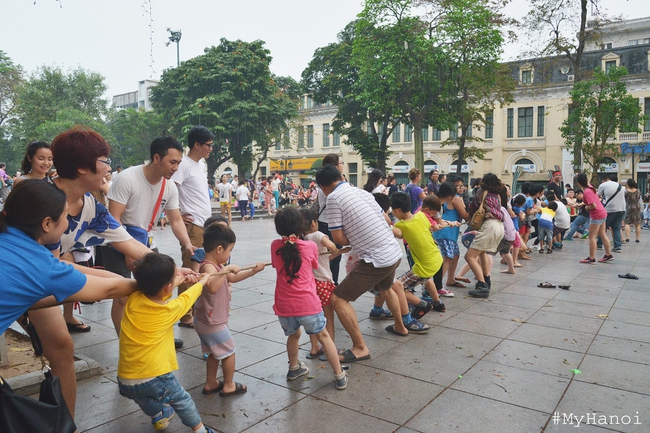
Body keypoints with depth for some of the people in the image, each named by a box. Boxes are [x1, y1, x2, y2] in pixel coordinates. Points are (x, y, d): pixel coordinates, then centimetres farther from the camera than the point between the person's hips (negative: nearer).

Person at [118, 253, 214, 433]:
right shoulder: (168, 310, -12)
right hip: (154, 379, -4)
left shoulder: (133, 300, -6)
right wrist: (202, 281, 28)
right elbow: (187, 297, 9)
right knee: (182, 400, 21)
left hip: (125, 382, 5)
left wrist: (178, 281, 26)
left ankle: (158, 417, 54)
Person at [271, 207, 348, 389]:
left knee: (293, 335, 29)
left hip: (283, 306, 2)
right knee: (323, 336, 16)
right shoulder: (310, 246, -4)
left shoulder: (275, 246, 1)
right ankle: (339, 376, 20)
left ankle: (294, 368, 46)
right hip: (308, 304, -2)